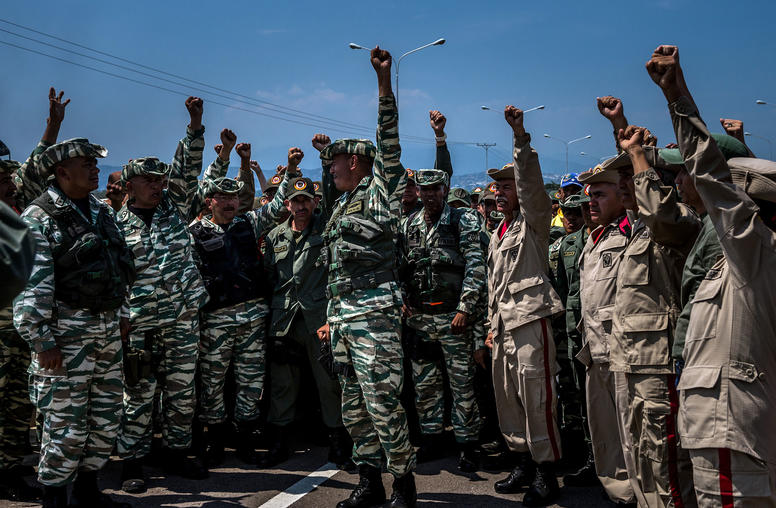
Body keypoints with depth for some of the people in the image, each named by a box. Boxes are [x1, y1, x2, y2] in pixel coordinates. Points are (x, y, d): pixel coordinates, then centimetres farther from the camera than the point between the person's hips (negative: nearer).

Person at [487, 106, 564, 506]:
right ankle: (524, 462, 24)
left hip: (530, 319, -8)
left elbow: (531, 181, -19)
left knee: (537, 397, -6)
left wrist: (520, 136, -28)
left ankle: (547, 474, 4)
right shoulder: (497, 233, 21)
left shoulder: (533, 220, -1)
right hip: (503, 324, 8)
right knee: (507, 396, 12)